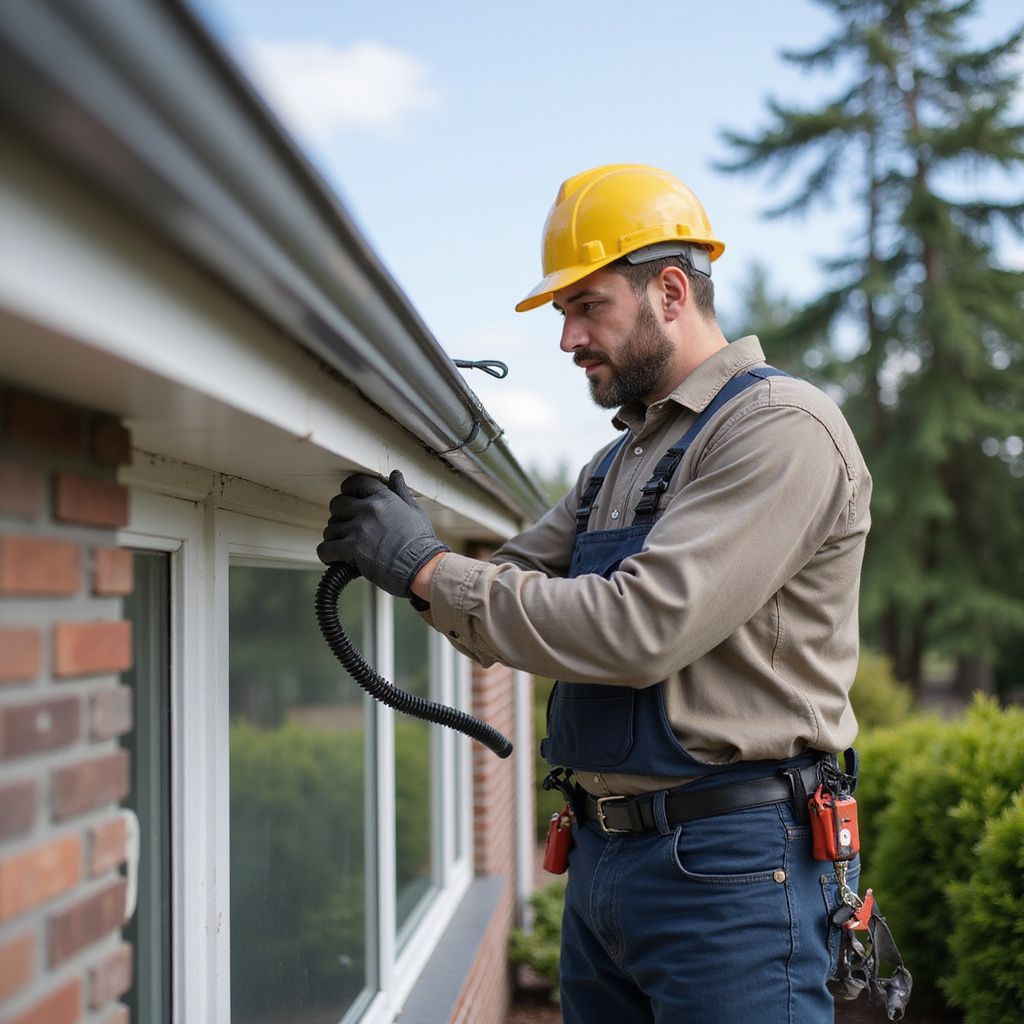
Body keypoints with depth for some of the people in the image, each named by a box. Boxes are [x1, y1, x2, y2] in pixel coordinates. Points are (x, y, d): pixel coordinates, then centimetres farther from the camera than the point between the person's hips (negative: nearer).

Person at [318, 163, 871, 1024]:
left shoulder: (780, 427, -12)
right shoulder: (618, 463, 17)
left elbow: (644, 628, -22)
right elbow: (515, 596, 16)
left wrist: (428, 567, -16)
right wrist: (407, 552, -4)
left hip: (727, 869, -8)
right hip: (601, 856, 8)